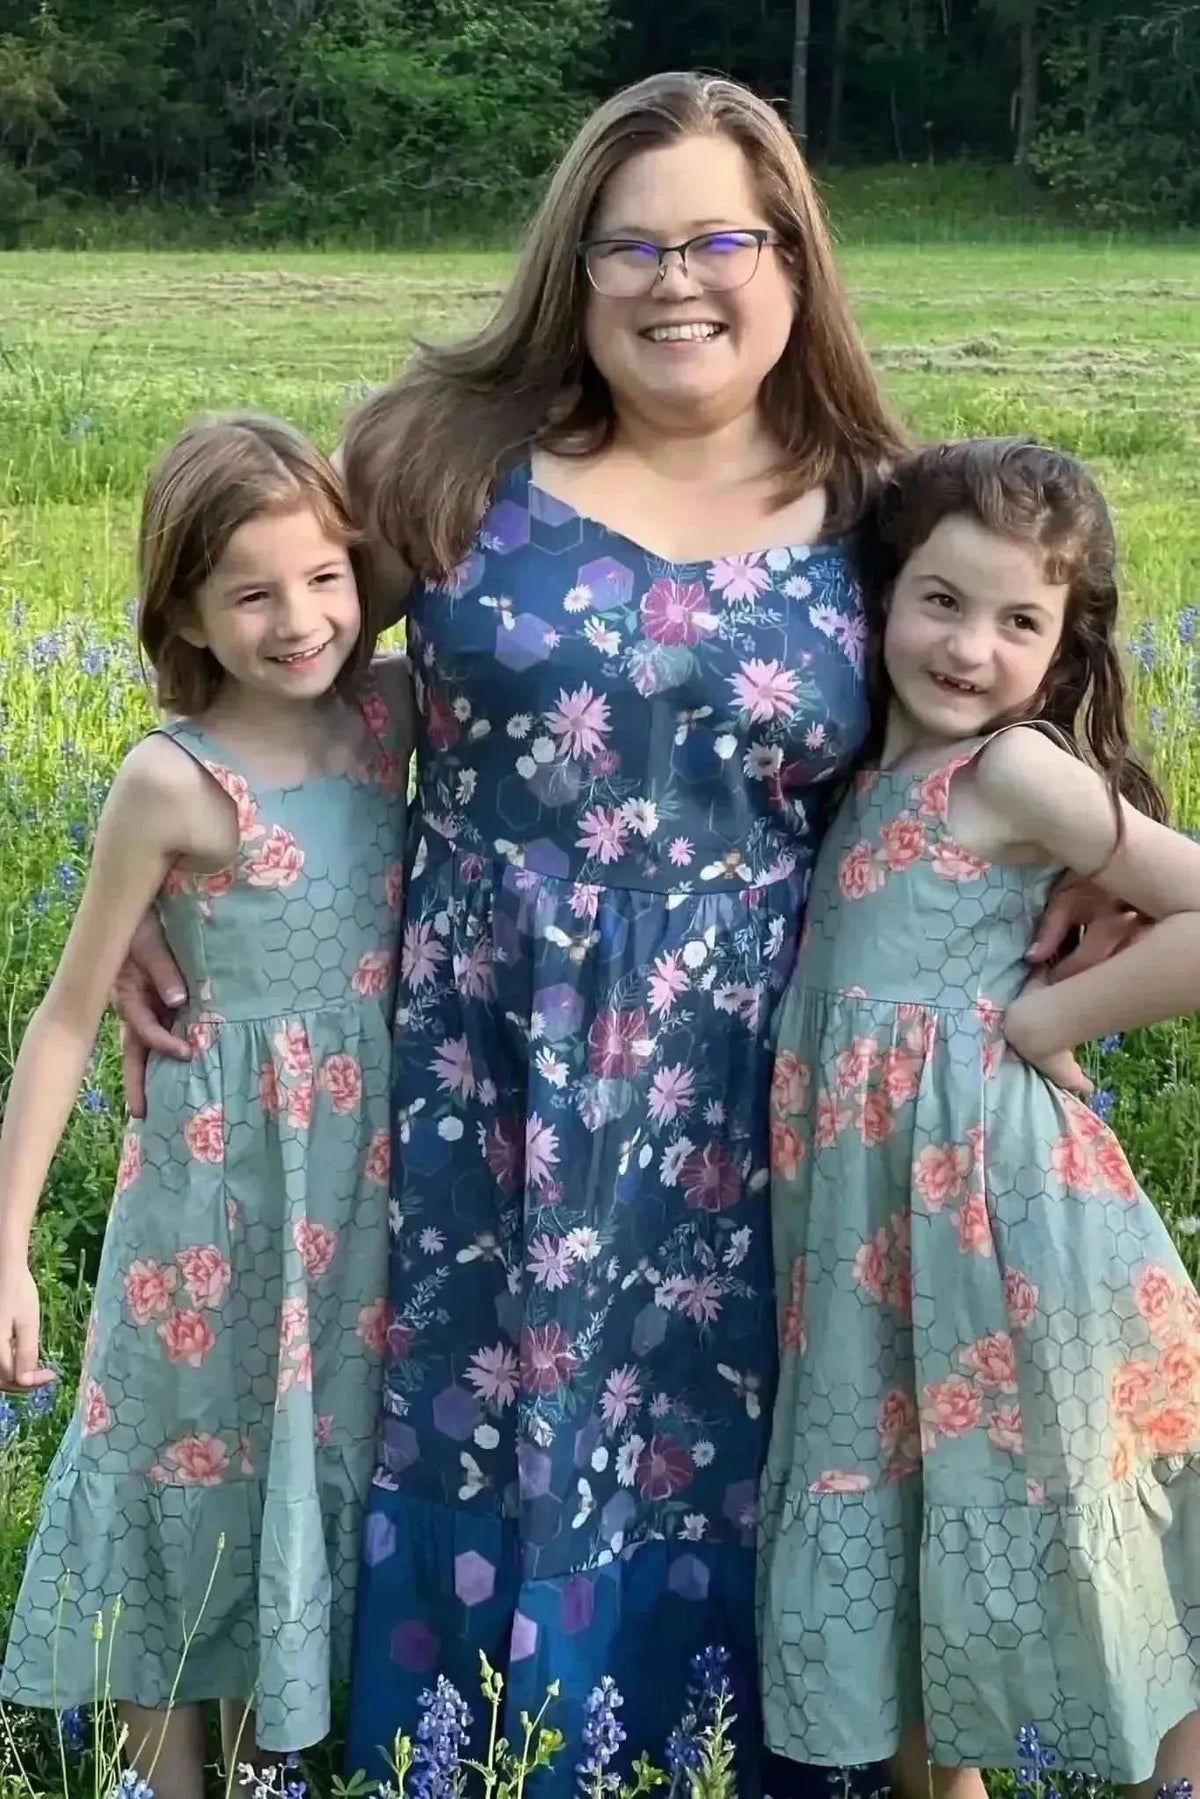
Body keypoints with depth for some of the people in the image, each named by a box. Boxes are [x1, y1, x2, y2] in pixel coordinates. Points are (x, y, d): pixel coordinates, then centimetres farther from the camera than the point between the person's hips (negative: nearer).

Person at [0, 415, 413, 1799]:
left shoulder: (392, 713, -6)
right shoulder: (173, 782, -18)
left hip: (370, 1160, 5)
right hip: (226, 1169, -5)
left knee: (327, 1455, 17)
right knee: (202, 1464, 10)